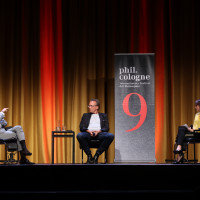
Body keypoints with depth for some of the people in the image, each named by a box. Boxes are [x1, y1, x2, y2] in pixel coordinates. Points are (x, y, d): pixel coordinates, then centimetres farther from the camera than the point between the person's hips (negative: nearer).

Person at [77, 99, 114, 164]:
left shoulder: (104, 116, 24)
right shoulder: (85, 115, 26)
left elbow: (106, 128, 9)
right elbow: (81, 127, 11)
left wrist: (98, 131, -12)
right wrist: (88, 131, -11)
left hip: (99, 134, 0)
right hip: (88, 134, 0)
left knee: (110, 136, -33)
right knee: (79, 135, -35)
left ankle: (97, 155, -21)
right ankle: (89, 155, -18)